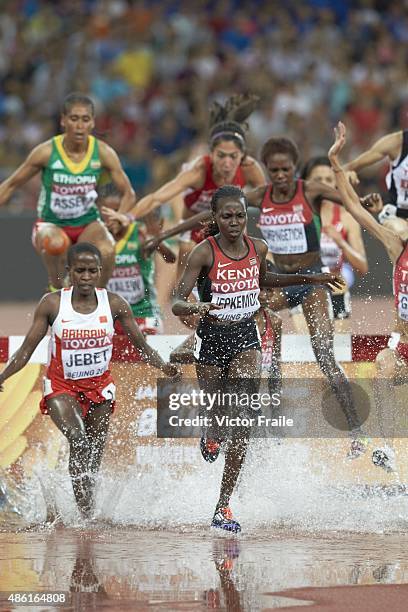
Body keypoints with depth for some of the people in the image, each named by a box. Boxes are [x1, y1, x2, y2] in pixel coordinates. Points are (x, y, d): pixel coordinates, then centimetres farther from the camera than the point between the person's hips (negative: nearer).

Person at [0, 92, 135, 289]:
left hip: (88, 224, 2)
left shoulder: (103, 153, -10)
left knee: (106, 251, -32)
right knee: (56, 244, -39)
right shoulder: (47, 152, -14)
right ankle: (57, 288, -10)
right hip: (51, 224, -2)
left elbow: (128, 194, 0)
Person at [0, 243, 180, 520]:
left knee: (94, 458, 7)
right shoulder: (52, 304, -9)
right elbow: (27, 348, -6)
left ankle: (89, 514, 20)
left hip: (100, 386, 2)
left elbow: (141, 345, -1)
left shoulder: (115, 304, -6)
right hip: (62, 386, -2)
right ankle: (84, 510, -26)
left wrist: (163, 366, -19)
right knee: (78, 441, -26)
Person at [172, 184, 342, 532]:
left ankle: (224, 506, -14)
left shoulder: (258, 249, -1)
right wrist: (195, 308, -41)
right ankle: (211, 435, 53)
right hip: (212, 338, -2)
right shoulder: (204, 253, -15)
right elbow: (177, 303, -19)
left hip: (246, 337, 2)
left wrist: (309, 279, 17)